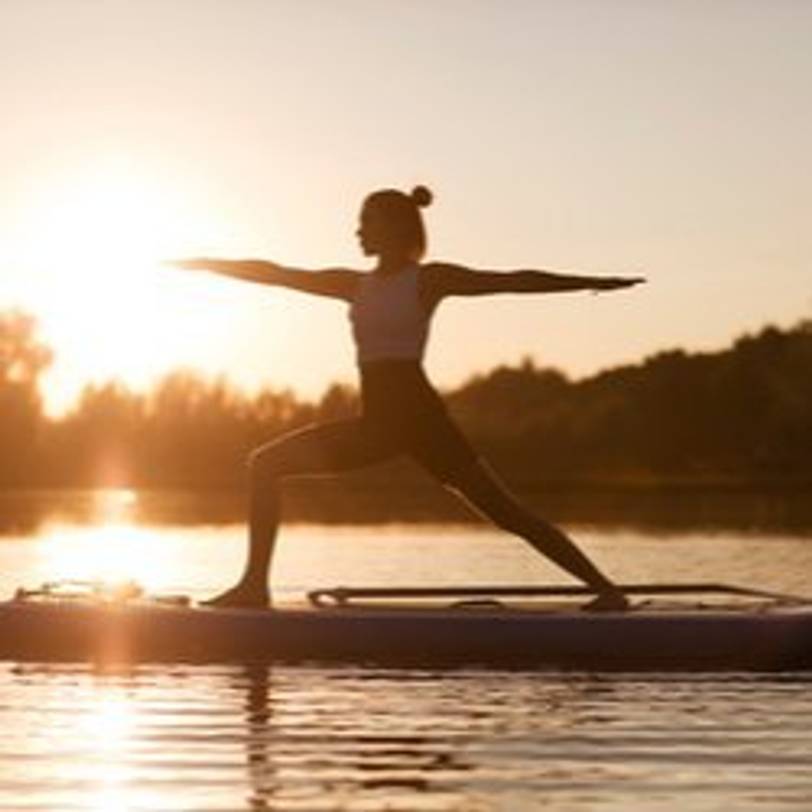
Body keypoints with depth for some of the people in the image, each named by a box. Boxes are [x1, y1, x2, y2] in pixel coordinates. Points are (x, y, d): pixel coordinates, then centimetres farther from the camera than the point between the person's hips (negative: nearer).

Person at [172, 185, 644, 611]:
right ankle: (255, 586, 1)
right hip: (375, 422, 6)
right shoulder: (356, 285, 16)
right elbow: (278, 275, 21)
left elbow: (511, 282, -7)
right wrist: (206, 265, 22)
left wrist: (588, 284, -14)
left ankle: (605, 589, -6)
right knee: (266, 464, 1)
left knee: (504, 510, -8)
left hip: (419, 416, -6)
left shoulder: (428, 280, 0)